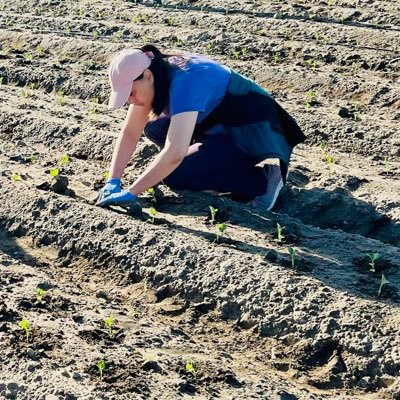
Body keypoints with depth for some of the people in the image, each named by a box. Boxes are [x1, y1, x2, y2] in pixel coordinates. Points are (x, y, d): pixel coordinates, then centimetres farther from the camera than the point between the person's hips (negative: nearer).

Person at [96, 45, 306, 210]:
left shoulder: (184, 82, -31)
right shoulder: (153, 76, -6)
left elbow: (174, 154, -39)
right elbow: (129, 133, -2)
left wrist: (130, 193, -35)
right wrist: (113, 182, -13)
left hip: (252, 131, -9)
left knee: (175, 175, -19)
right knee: (155, 129, 2)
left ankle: (260, 180, -8)